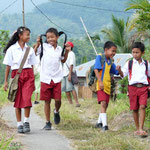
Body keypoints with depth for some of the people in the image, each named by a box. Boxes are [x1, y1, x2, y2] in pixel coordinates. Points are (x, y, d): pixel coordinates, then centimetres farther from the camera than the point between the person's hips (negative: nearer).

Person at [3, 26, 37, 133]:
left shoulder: (30, 49, 9)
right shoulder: (12, 49, 1)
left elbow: (32, 66, 13)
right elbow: (8, 66, 3)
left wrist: (33, 81, 10)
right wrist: (6, 81, 1)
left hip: (28, 75, 1)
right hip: (16, 75, -1)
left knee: (27, 99, -14)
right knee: (18, 101, 1)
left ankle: (26, 121, -1)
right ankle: (19, 124, 9)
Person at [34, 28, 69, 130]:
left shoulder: (59, 49, 9)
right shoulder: (44, 47, -2)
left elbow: (63, 61, 25)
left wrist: (67, 51, 13)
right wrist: (37, 44, -10)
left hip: (57, 78, 2)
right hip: (45, 78, -2)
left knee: (58, 99, -3)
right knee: (47, 101, 2)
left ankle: (56, 112, 31)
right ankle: (48, 122, 12)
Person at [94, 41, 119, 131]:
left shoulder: (110, 61, 14)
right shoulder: (100, 57, -6)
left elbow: (116, 72, 17)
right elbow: (96, 69, -15)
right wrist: (100, 81, -25)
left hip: (108, 86, 8)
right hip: (101, 85, -8)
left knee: (106, 105, 14)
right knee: (103, 103, -18)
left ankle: (99, 122, 30)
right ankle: (104, 125, -25)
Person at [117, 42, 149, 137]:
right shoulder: (129, 64, 6)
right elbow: (123, 75, 2)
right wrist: (119, 70, -19)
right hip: (133, 87, 0)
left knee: (142, 107, -15)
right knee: (135, 109, 4)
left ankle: (141, 129, -17)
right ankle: (137, 129, 17)